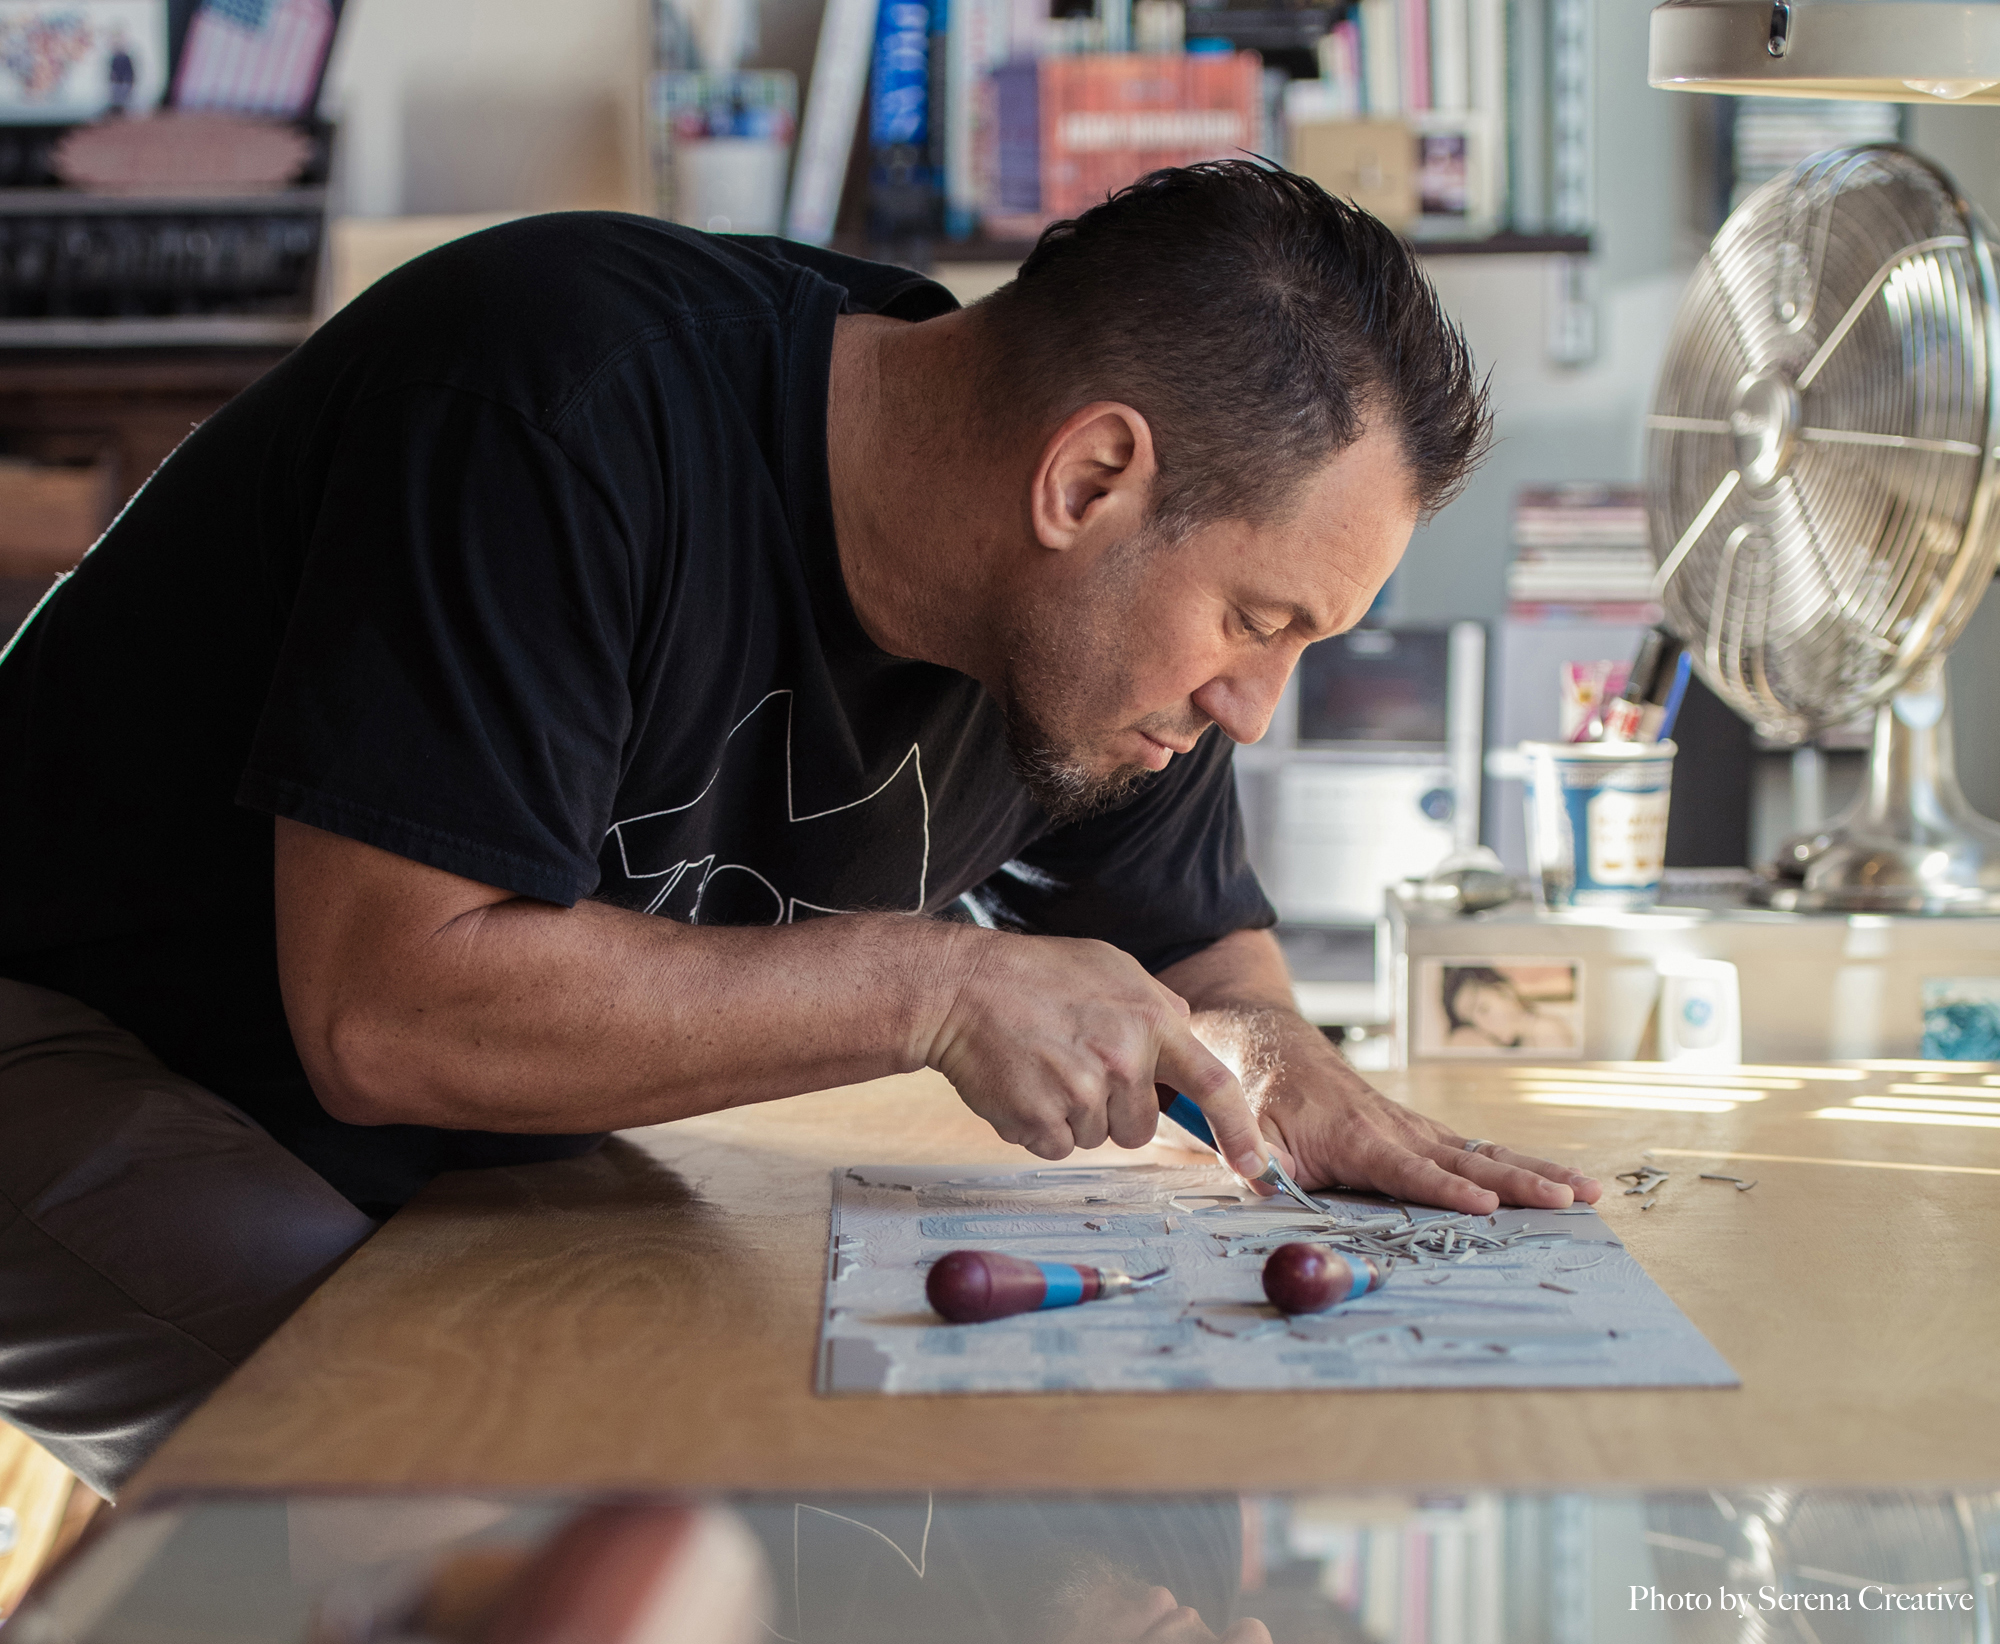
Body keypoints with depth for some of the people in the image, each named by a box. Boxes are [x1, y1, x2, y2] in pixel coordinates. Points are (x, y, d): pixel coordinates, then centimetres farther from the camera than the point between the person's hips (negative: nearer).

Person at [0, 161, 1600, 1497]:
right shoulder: (572, 411, -30)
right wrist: (933, 988, -31)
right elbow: (385, 1010, -35)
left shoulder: (1112, 630, -6)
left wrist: (1292, 1078, -13)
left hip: (486, 1167, 6)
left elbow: (1196, 943, 11)